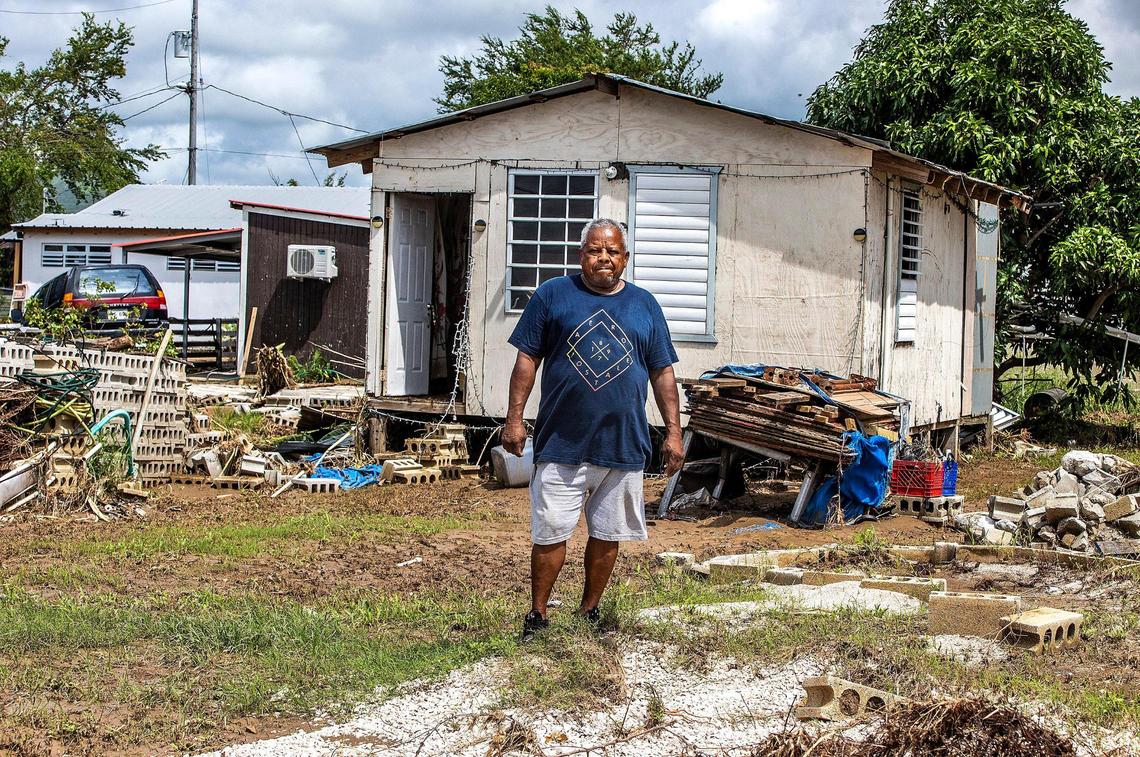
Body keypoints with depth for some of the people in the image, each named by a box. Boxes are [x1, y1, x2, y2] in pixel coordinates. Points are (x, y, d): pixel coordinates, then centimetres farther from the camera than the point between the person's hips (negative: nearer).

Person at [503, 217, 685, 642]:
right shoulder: (552, 296, 2)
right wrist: (515, 416, -4)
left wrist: (673, 430, 5)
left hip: (624, 444, 2)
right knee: (550, 533, 1)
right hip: (562, 443, -2)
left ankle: (589, 612, 23)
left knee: (607, 535, 9)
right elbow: (528, 358, 2)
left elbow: (663, 372, 10)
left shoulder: (645, 305, 9)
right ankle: (537, 615, 14)